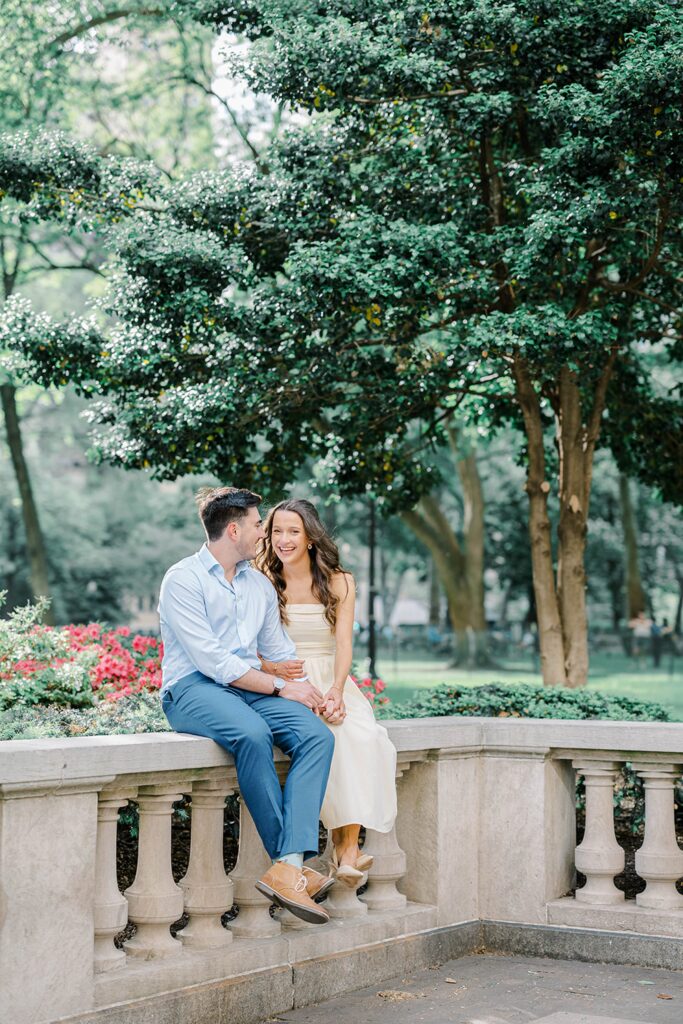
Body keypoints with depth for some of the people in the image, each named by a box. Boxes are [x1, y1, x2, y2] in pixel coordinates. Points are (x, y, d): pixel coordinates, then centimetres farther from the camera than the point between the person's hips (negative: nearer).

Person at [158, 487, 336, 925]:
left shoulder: (261, 585, 20)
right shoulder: (183, 580, -4)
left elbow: (281, 652, 22)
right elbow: (211, 660, -13)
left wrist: (309, 690, 1)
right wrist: (280, 686, -13)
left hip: (251, 688, 6)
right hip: (193, 688, -6)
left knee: (317, 735, -23)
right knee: (252, 733, -38)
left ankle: (287, 870, -34)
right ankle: (290, 862, -26)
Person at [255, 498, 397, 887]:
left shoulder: (339, 583, 9)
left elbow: (344, 643, -2)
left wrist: (336, 691, -20)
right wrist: (270, 665, -22)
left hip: (331, 683, 1)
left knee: (363, 736, -31)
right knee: (329, 735, -34)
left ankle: (349, 846, -31)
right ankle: (342, 841, -28)